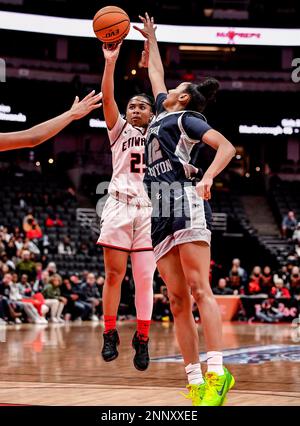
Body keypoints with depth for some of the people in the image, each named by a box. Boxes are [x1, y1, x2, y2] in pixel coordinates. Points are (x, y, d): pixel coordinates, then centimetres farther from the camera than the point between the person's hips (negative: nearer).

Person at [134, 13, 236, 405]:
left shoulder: (186, 118, 7)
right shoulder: (164, 113, 29)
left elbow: (226, 146, -8)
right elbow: (156, 74, 46)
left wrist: (207, 178, -23)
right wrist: (151, 38, 53)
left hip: (186, 202, -8)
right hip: (161, 213, 8)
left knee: (198, 289, -18)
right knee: (178, 300, -3)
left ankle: (216, 373, -25)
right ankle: (195, 382, -7)